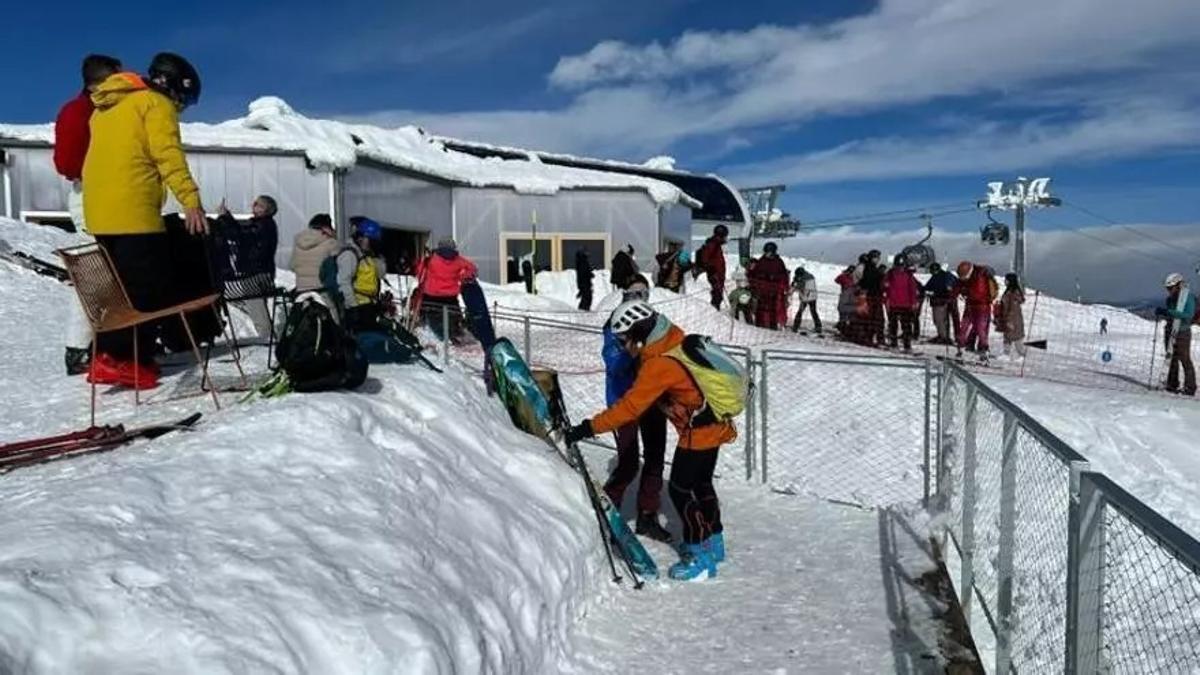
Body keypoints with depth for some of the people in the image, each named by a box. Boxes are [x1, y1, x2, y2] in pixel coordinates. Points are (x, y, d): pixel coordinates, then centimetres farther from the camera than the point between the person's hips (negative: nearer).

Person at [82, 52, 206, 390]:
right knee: (144, 289, -5)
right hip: (134, 213, -9)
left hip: (99, 211, 9)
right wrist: (190, 200, -24)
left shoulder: (107, 106, 25)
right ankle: (124, 361, -9)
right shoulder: (156, 104, -2)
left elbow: (105, 157, 24)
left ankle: (108, 356, 15)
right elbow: (168, 155, -16)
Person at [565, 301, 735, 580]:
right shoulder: (675, 341, 0)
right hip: (714, 425, 9)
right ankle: (712, 542, 38)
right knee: (701, 484, 22)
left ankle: (701, 559, 8)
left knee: (679, 490, 0)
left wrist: (587, 428, -27)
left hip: (698, 434, -9)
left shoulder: (658, 365, -26)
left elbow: (629, 407, -28)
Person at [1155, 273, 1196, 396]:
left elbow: (1189, 314, -22)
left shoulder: (1188, 297, -9)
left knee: (1185, 359, -6)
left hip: (1183, 332, -7)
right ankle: (1172, 385, 15)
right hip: (1170, 330, 7)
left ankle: (1190, 387, -2)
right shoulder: (1170, 298, 10)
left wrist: (1170, 312, -28)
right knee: (1172, 359, 9)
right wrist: (1161, 313, -3)